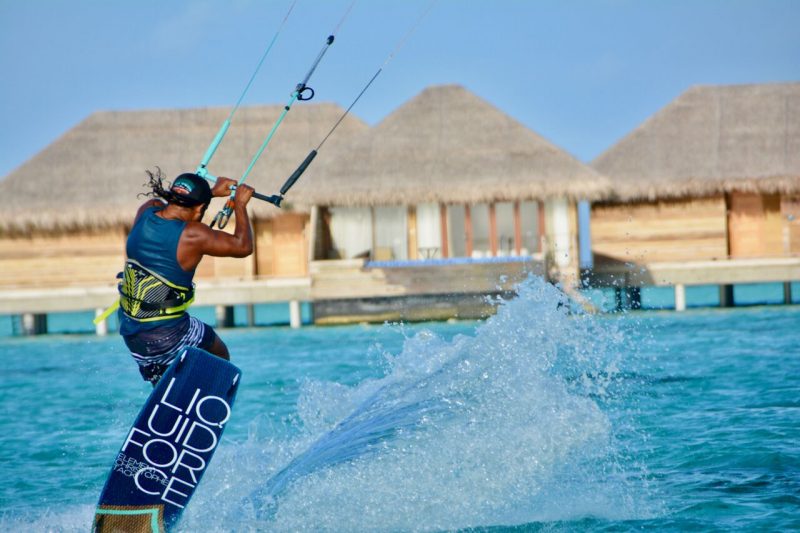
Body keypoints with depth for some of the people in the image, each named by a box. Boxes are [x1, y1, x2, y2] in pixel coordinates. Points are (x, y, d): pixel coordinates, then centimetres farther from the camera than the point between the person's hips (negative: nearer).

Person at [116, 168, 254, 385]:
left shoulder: (145, 212, -2)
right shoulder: (192, 235, -19)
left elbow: (172, 204, 24)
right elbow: (243, 247, -6)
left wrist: (212, 191, 32)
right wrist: (240, 205, 7)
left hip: (130, 332, 7)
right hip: (168, 335, -7)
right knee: (220, 357, 20)